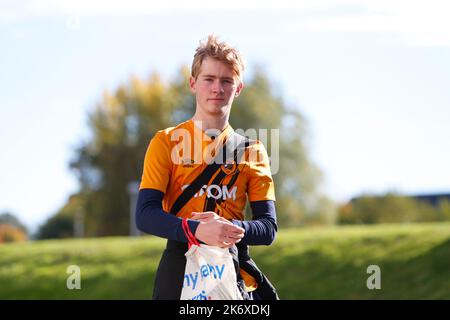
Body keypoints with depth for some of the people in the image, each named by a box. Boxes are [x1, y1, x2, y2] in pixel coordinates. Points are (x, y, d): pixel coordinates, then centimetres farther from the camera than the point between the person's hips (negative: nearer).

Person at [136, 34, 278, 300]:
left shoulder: (252, 150, 10)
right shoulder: (167, 142, 4)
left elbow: (268, 228, 5)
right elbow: (146, 214, -7)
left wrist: (230, 228, -17)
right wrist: (197, 230, -24)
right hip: (179, 269, -2)